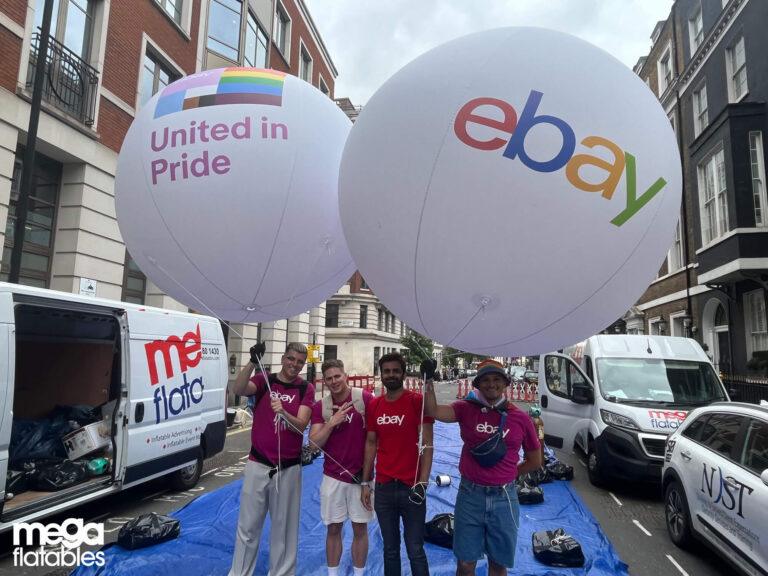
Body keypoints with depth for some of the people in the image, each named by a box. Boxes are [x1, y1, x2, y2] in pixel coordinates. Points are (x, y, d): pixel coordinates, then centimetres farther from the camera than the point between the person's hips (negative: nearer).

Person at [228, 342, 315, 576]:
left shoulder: (306, 389, -3)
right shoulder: (264, 380, -1)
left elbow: (301, 425, -14)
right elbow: (239, 389, -21)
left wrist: (284, 413, -33)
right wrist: (252, 362, -35)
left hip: (289, 468, 0)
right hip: (258, 464, 0)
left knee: (284, 527, 12)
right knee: (248, 526, 10)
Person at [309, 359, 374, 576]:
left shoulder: (364, 398, -11)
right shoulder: (320, 407, -1)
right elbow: (314, 443, -3)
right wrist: (332, 423, -18)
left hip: (361, 474, -2)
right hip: (332, 476, 2)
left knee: (360, 527, 11)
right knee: (333, 528, 12)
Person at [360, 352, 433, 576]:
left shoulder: (418, 401, -7)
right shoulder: (374, 405, 6)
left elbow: (426, 444, -8)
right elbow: (371, 444, 11)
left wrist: (422, 483, -15)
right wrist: (365, 483, 8)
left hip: (411, 488, -3)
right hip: (383, 488, 4)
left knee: (415, 551, 5)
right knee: (390, 549, 14)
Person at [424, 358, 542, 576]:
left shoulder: (521, 418, -2)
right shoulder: (467, 409, -4)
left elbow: (535, 461, 9)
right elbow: (434, 411, -21)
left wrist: (507, 475, 6)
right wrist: (429, 380, -29)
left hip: (504, 498, 1)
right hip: (470, 495, -1)